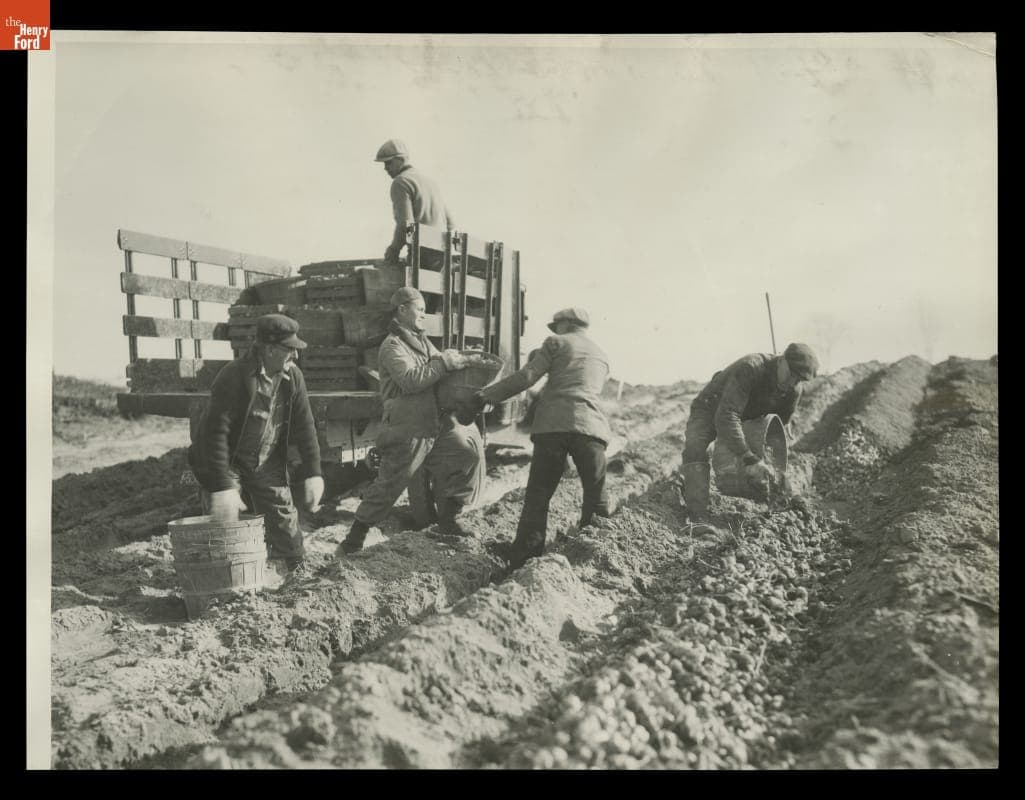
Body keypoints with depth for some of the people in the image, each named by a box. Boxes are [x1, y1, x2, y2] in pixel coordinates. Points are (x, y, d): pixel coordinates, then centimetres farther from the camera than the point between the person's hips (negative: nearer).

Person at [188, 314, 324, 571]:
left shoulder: (293, 377, -7)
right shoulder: (234, 376, -26)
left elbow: (304, 426, -1)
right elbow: (215, 432, -28)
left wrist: (313, 473, -6)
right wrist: (221, 488, -32)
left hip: (267, 464, 5)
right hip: (227, 462, -5)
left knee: (285, 524, 7)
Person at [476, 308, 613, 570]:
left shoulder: (556, 343, 13)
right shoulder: (603, 357, 27)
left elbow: (527, 376, 2)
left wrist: (489, 395, 9)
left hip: (551, 425, -2)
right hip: (590, 427, 2)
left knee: (537, 497, 2)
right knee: (596, 499, 11)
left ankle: (522, 564, 1)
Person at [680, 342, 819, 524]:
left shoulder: (794, 388, -17)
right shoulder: (749, 368, -40)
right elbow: (726, 417, -48)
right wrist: (749, 459, -53)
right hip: (711, 410, -7)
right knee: (695, 449, -32)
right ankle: (698, 518, -39)